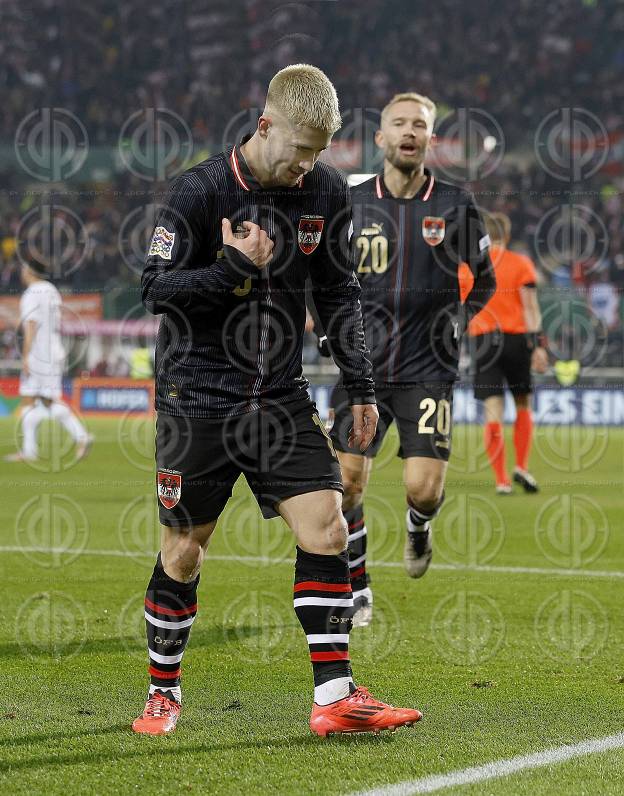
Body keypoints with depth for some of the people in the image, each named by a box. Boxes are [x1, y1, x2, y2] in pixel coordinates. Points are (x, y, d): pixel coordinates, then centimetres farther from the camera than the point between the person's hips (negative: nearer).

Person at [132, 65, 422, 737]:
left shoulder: (326, 190, 2)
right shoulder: (200, 190, -12)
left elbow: (338, 293, 12)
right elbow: (155, 288, -11)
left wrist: (360, 386, 8)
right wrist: (234, 270, -24)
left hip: (281, 399, 4)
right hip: (198, 398, -4)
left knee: (326, 527, -10)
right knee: (184, 550, 4)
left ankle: (334, 697, -7)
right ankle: (163, 692, 22)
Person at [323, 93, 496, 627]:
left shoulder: (455, 206, 0)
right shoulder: (350, 204, 3)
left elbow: (484, 280, 15)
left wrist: (461, 317, 1)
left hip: (427, 367, -1)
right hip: (363, 363, 1)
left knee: (424, 487, -11)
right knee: (347, 479, -5)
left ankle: (418, 526, 27)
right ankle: (357, 590, 14)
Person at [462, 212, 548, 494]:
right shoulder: (521, 263, 2)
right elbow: (531, 307, -6)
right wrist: (538, 345, -8)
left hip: (483, 341, 1)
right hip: (516, 338, -1)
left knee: (493, 413, -2)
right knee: (523, 405, 15)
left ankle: (501, 480, -8)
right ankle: (521, 467, 2)